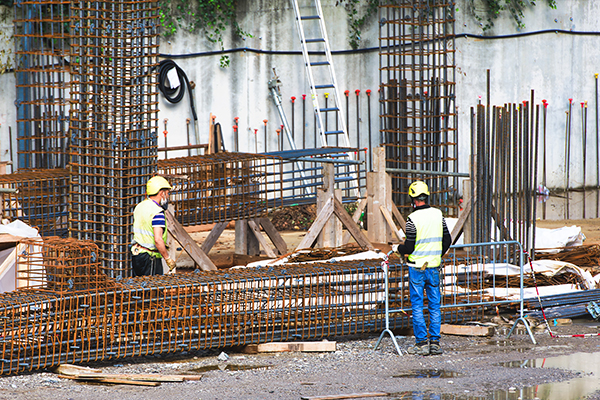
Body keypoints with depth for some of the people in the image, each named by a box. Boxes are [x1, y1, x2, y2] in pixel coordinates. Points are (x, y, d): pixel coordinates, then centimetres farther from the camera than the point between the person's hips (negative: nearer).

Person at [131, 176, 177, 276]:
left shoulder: (139, 207, 10)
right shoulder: (157, 212, -18)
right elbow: (158, 239, -26)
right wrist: (168, 259, -17)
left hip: (136, 253, 9)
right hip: (150, 257, -9)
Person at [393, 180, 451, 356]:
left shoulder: (413, 219, -15)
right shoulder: (438, 215, 1)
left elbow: (409, 247, -14)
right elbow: (447, 240, 8)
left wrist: (398, 248, 7)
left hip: (417, 267, -4)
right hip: (434, 266, 4)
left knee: (417, 306, 2)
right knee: (434, 305, 10)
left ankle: (421, 343, 0)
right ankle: (435, 342, 9)